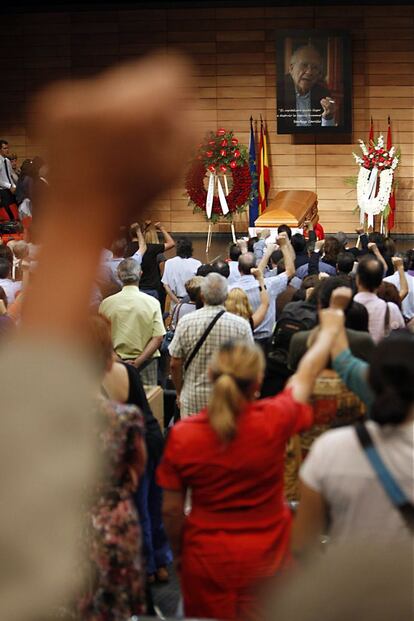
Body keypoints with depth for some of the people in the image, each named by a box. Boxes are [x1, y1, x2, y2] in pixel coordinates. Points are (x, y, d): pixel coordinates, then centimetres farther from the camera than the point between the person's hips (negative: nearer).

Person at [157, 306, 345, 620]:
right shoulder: (274, 421, -18)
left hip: (206, 559, 0)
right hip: (266, 558, 0)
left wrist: (178, 553, 12)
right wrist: (330, 328, 20)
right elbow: (307, 374, 2)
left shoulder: (182, 436, -16)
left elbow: (171, 510, -7)